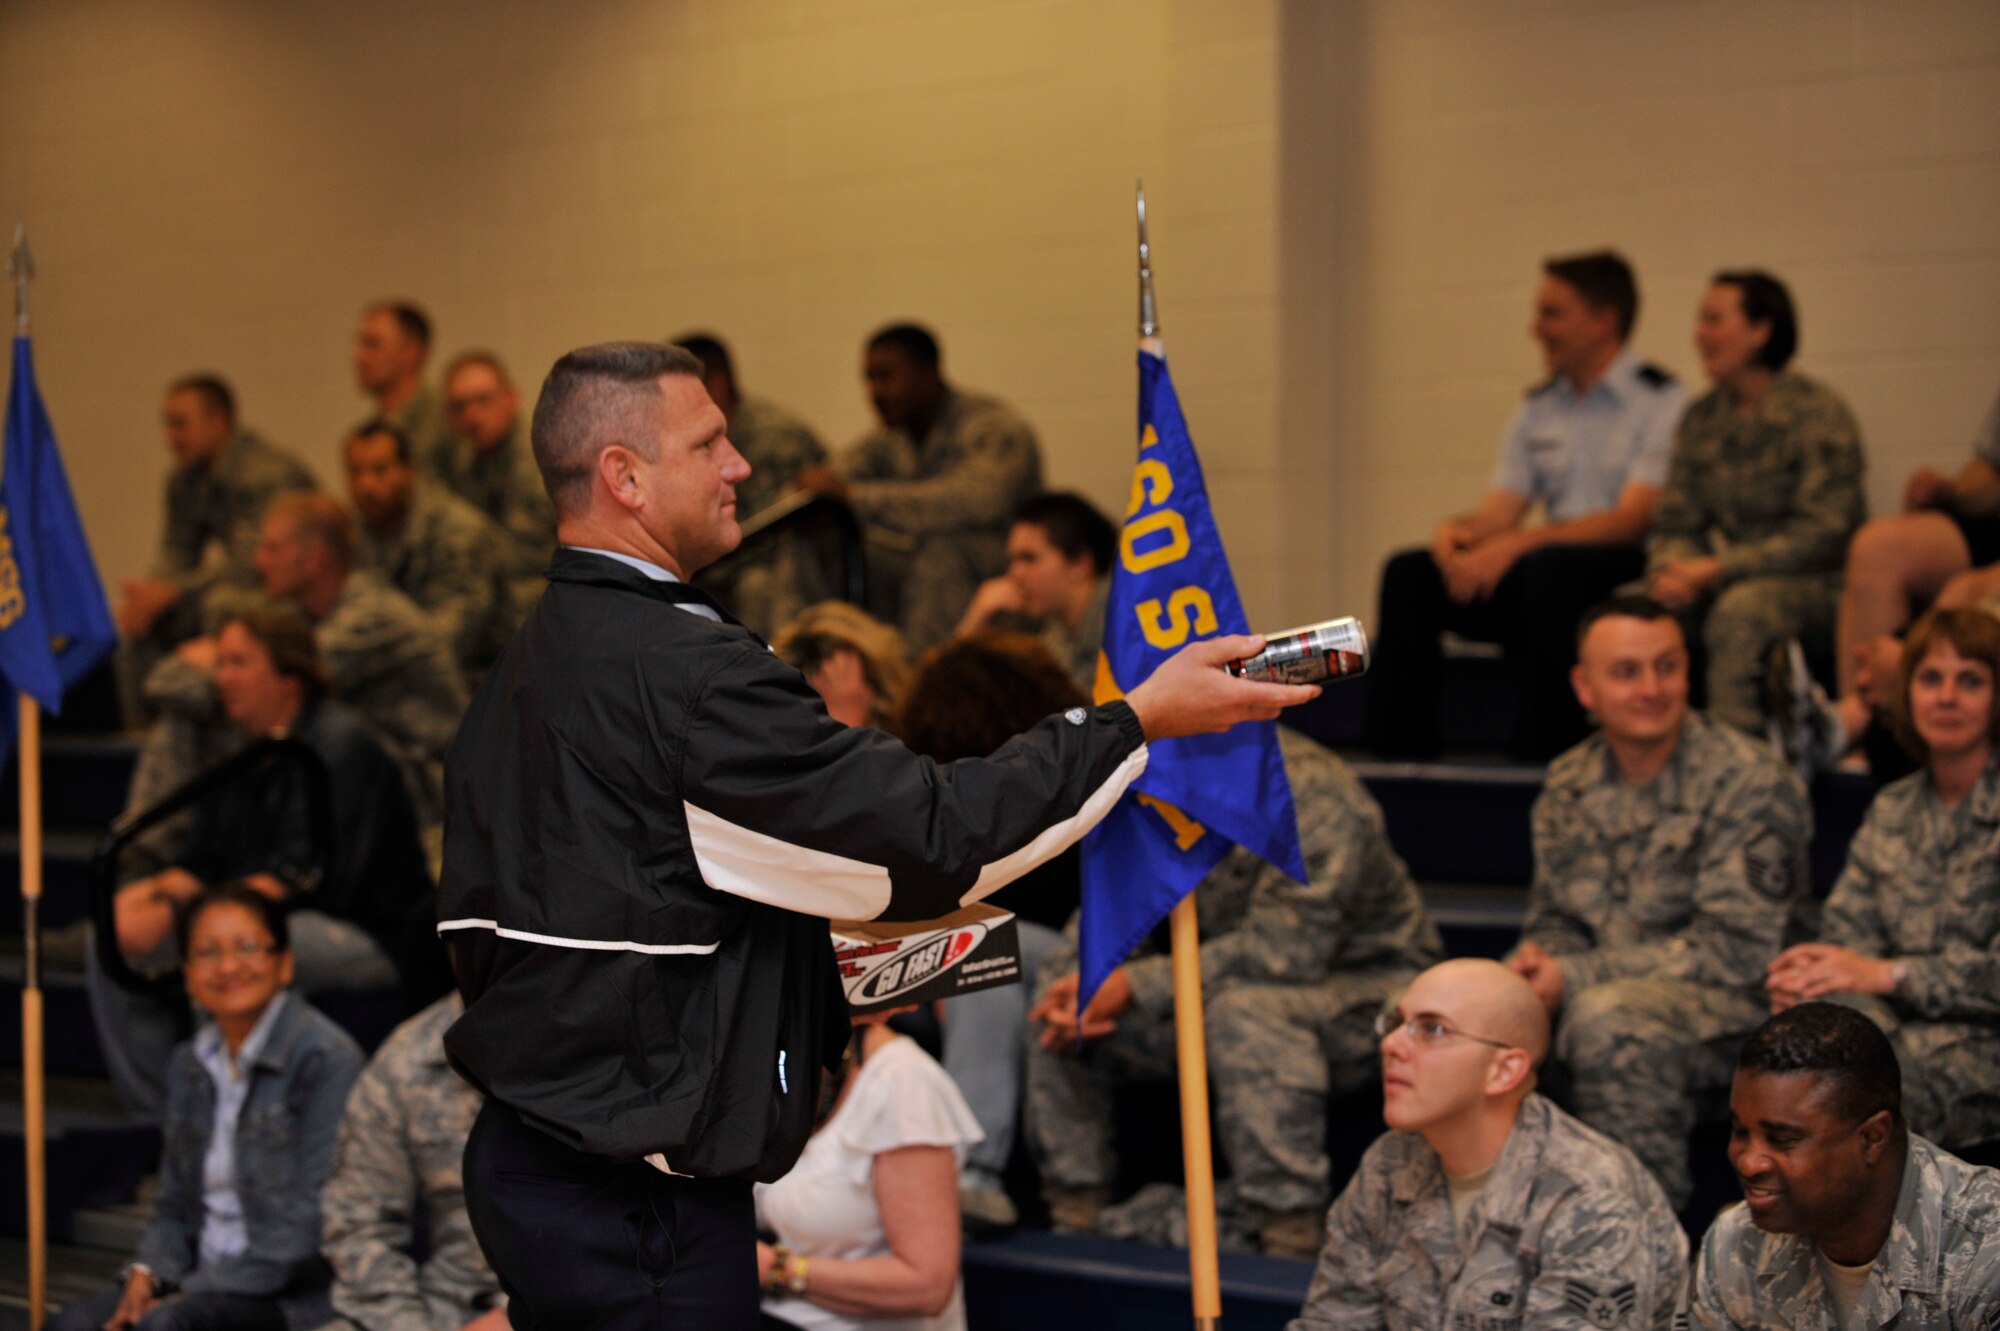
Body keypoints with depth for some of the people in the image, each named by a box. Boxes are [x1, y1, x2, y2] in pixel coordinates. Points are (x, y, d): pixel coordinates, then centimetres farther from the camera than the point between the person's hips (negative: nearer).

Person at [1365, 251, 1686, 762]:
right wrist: (1455, 529, -15)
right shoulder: (1537, 411, 16)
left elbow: (1634, 520, -16)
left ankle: (1543, 756, -32)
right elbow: (1497, 514, 11)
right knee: (1410, 573, -12)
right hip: (1540, 583, 6)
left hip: (1630, 581, -6)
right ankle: (1400, 753, -14)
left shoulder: (1661, 402, -5)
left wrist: (1518, 543, -26)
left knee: (1549, 567, -37)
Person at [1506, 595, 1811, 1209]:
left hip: (1729, 1006, -6)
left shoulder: (1747, 782, -12)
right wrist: (1533, 964, -11)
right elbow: (1554, 922, 17)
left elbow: (1737, 949, -17)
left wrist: (1576, 977, -20)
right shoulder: (1569, 784, 9)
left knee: (1607, 1017, -37)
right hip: (1596, 991, 6)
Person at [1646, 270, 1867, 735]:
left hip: (1816, 584, -6)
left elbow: (1824, 531, -16)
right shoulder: (1701, 418, 11)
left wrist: (1715, 570, -20)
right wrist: (1671, 571, -14)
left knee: (1740, 609, -37)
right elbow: (1675, 522, 11)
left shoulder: (1819, 413, -9)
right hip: (1724, 581, 6)